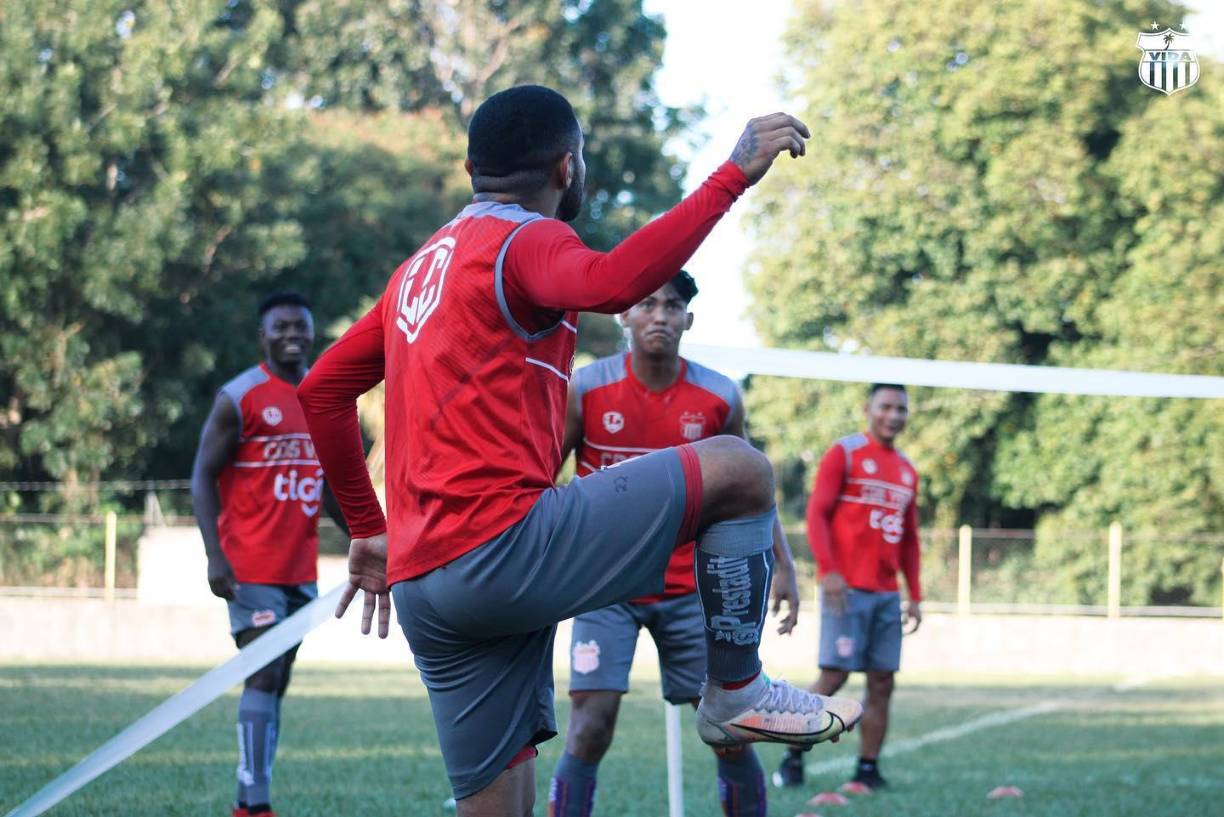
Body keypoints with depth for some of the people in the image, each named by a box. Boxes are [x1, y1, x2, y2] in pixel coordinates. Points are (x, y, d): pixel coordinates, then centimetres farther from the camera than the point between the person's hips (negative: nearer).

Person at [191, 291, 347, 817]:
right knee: (264, 676, -12)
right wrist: (215, 556, -17)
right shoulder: (239, 398, -7)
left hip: (301, 568, 7)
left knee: (278, 683, 7)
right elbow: (202, 478, -8)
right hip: (253, 568, -7)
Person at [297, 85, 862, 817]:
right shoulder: (526, 240, -3)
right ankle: (736, 693, 1)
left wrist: (370, 529, 32)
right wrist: (733, 177, -25)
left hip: (421, 583, 9)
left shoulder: (423, 264, 23)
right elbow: (612, 284, -27)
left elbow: (323, 391, 29)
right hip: (505, 544, -9)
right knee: (738, 469, -1)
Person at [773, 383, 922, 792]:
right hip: (847, 589, -6)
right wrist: (828, 570, -19)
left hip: (887, 593, 6)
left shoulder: (907, 470, 18)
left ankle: (868, 769, 6)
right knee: (834, 675, -9)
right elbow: (816, 514, -8)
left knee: (882, 682, 1)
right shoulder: (844, 454, -1)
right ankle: (793, 757, 2)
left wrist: (915, 595, 14)